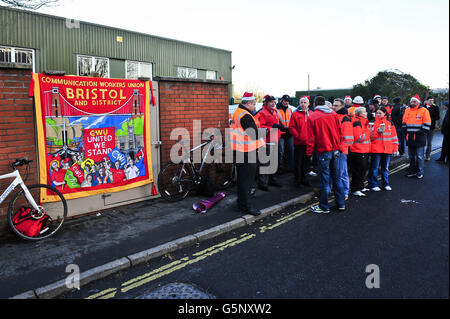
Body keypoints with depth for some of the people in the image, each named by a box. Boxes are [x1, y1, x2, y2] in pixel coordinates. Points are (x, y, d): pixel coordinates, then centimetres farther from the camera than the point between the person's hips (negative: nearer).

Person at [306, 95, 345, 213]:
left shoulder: (312, 117, -7)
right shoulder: (334, 114, 6)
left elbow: (311, 138, -7)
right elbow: (339, 132, 10)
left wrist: (309, 152, 0)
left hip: (323, 152, -5)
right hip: (335, 150, 5)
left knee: (325, 180, 1)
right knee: (337, 178, 14)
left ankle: (324, 207, 10)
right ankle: (341, 204, 21)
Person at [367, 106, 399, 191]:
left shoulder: (390, 123, 10)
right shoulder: (373, 122, 1)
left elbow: (394, 136, 11)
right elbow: (370, 136, -4)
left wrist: (395, 148, 7)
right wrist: (378, 132, -20)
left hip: (387, 149, 3)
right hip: (376, 149, -3)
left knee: (385, 167, 12)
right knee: (374, 167, 0)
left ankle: (385, 184, 23)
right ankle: (373, 185, 8)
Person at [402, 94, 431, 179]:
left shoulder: (424, 110, -3)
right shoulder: (407, 110, 12)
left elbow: (427, 124, -5)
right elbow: (404, 123, 20)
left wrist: (422, 132, -12)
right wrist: (405, 131, 9)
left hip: (419, 137, -5)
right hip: (409, 137, 5)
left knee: (419, 156, -1)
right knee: (411, 155, 12)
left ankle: (420, 172, 8)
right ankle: (412, 171, 22)